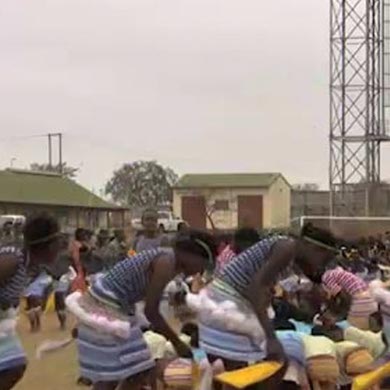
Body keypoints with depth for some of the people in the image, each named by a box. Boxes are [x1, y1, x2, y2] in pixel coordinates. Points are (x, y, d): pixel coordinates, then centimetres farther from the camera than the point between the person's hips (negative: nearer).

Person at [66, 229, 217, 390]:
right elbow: (151, 311, -20)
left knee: (136, 372, 13)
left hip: (115, 307, 10)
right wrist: (177, 342, -10)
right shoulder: (167, 262, -21)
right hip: (105, 309, -10)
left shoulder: (168, 258, 7)